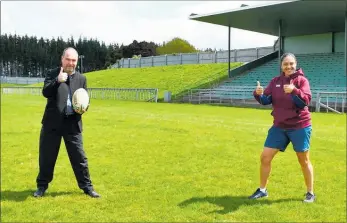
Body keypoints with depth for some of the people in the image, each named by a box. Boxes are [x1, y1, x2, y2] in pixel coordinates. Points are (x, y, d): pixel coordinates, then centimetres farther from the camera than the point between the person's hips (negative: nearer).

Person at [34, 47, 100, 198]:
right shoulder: (53, 74, 1)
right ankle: (42, 186, 27)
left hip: (73, 124, 1)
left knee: (79, 157, 4)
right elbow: (45, 93, -12)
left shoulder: (81, 78, 8)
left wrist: (83, 108, -12)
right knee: (47, 156, 10)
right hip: (53, 122, -1)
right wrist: (58, 80, -25)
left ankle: (86, 186, 16)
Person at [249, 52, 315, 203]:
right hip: (279, 127, 4)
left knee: (304, 161, 7)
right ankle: (262, 190, 19)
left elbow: (306, 101, -20)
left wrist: (294, 91, -38)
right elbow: (266, 101, -2)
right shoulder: (275, 81, 4)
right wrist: (258, 94, -23)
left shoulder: (301, 80, -9)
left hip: (299, 127, -4)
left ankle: (310, 193, 25)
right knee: (265, 157, 3)